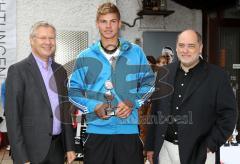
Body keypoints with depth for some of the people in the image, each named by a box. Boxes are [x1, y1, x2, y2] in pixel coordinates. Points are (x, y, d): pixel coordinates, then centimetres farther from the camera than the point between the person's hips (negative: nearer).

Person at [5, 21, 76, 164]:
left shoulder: (60, 71, 9)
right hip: (32, 150, -5)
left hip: (58, 148, 5)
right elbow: (12, 117, -11)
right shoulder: (18, 70, -8)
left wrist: (70, 147, 10)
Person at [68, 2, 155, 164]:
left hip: (129, 128, 1)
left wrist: (133, 103, -6)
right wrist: (93, 107, -10)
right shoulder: (85, 57, 5)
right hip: (97, 130, 0)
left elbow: (148, 82, 10)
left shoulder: (136, 52, 6)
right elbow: (74, 90, 7)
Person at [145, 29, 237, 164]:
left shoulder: (217, 76, -5)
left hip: (199, 153, -3)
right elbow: (155, 111, 9)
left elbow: (228, 114, -5)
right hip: (165, 151, 3)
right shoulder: (164, 73, 5)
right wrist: (151, 146, 8)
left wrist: (210, 146, -11)